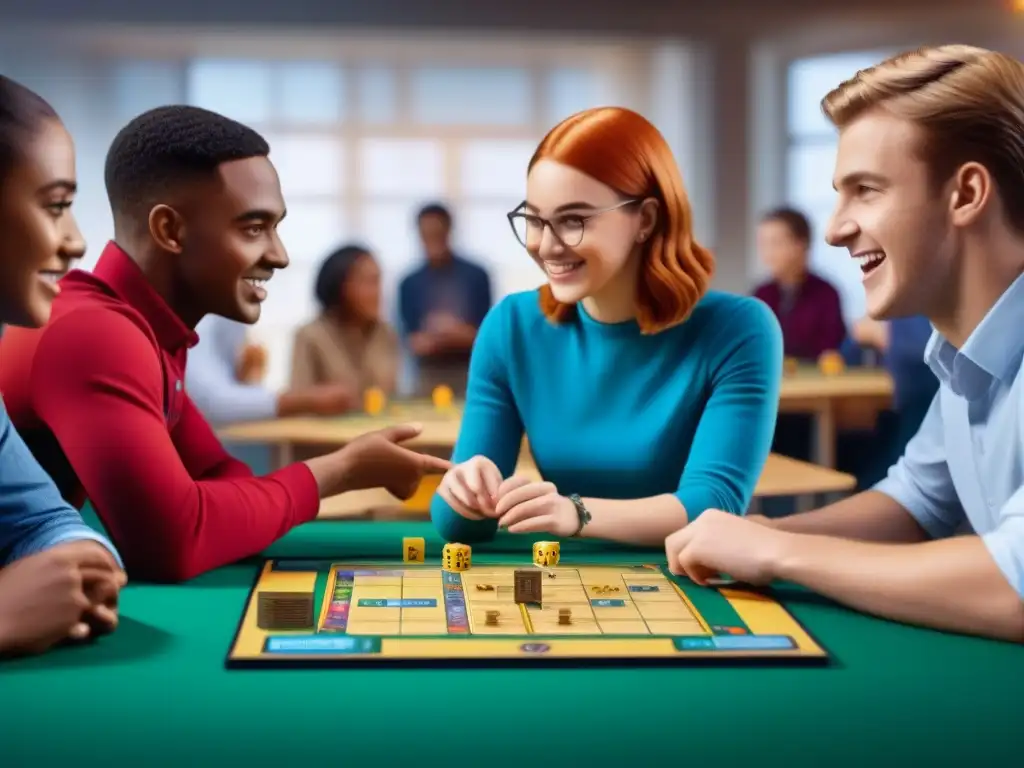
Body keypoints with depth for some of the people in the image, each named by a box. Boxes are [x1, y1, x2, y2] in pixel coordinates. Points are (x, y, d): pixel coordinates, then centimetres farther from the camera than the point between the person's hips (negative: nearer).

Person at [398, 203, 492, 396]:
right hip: (429, 374, 1)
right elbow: (412, 340, 5)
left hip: (470, 370, -1)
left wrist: (460, 334, -16)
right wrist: (431, 338, -16)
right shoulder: (410, 284, 6)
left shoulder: (476, 276, 2)